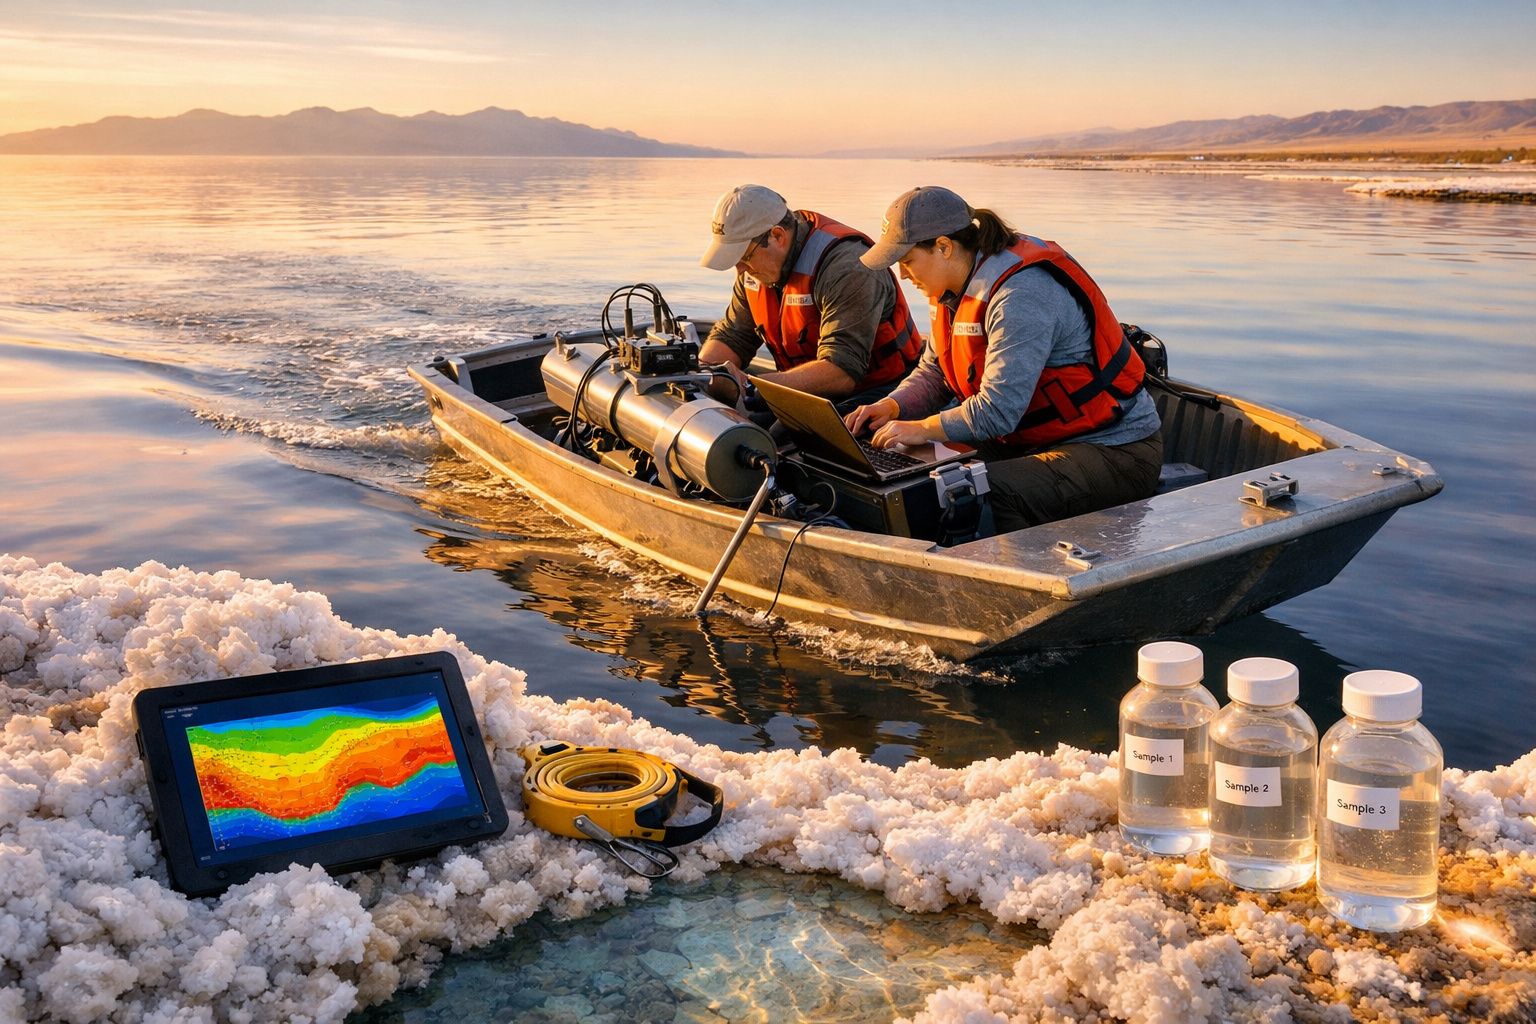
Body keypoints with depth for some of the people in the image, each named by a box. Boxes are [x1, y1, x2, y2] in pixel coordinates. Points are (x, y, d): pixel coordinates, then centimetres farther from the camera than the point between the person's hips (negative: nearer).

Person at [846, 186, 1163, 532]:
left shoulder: (1021, 295, -24)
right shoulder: (958, 289, 7)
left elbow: (998, 411, -29)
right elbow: (932, 372, 18)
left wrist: (920, 429, -17)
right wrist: (891, 406, -2)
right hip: (1037, 439, 9)